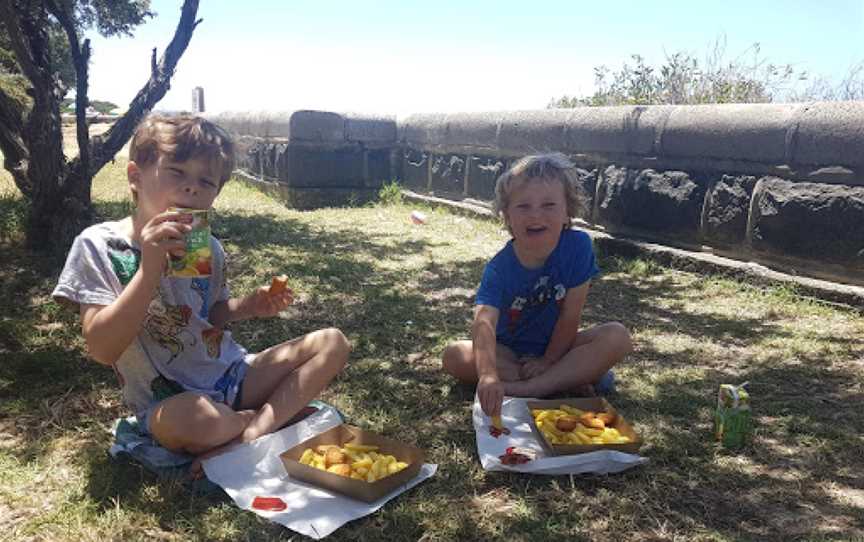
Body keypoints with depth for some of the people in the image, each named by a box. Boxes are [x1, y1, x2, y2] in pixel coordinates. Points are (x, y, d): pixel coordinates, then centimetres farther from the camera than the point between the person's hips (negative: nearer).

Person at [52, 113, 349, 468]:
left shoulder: (208, 248, 4)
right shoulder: (99, 245, -10)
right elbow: (102, 349, -20)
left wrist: (248, 306, -3)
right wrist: (150, 267, -30)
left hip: (233, 374, 6)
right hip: (167, 402, -5)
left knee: (332, 342, -5)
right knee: (187, 420, -41)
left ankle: (255, 432, -20)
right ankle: (281, 412, -8)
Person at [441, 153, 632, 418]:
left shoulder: (578, 245, -21)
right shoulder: (500, 268, -24)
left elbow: (570, 316, -15)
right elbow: (484, 323, -41)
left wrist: (549, 359, -11)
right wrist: (488, 375, -58)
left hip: (557, 345, 0)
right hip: (509, 351, 0)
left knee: (618, 336, -25)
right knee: (453, 356, -25)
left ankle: (527, 388, -28)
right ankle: (569, 379, -22)